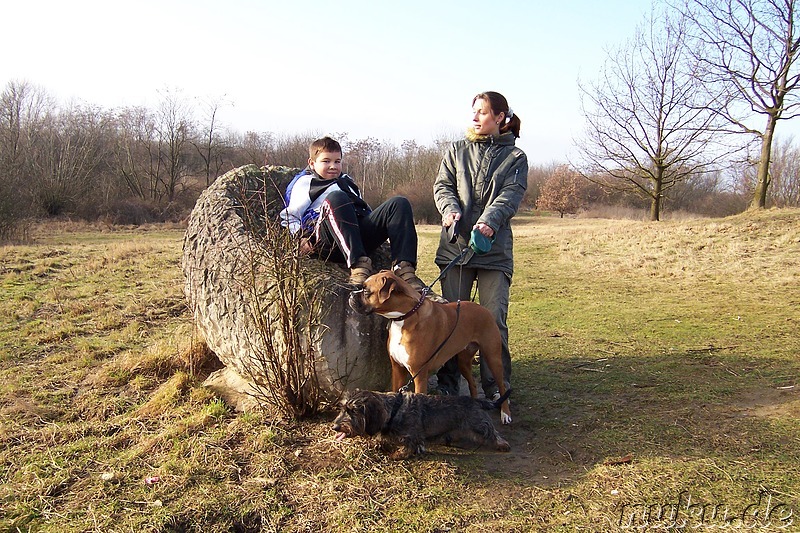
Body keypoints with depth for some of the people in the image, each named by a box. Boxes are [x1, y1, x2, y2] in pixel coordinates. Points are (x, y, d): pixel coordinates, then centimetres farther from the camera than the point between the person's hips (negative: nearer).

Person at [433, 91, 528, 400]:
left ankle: (497, 386, 13)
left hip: (495, 248, -2)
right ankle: (447, 384, 16)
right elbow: (442, 185, 10)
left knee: (494, 318, -1)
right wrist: (450, 209, -13)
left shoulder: (515, 157, 9)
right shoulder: (456, 151, 17)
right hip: (455, 244, 2)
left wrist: (489, 221, -23)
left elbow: (511, 195, -5)